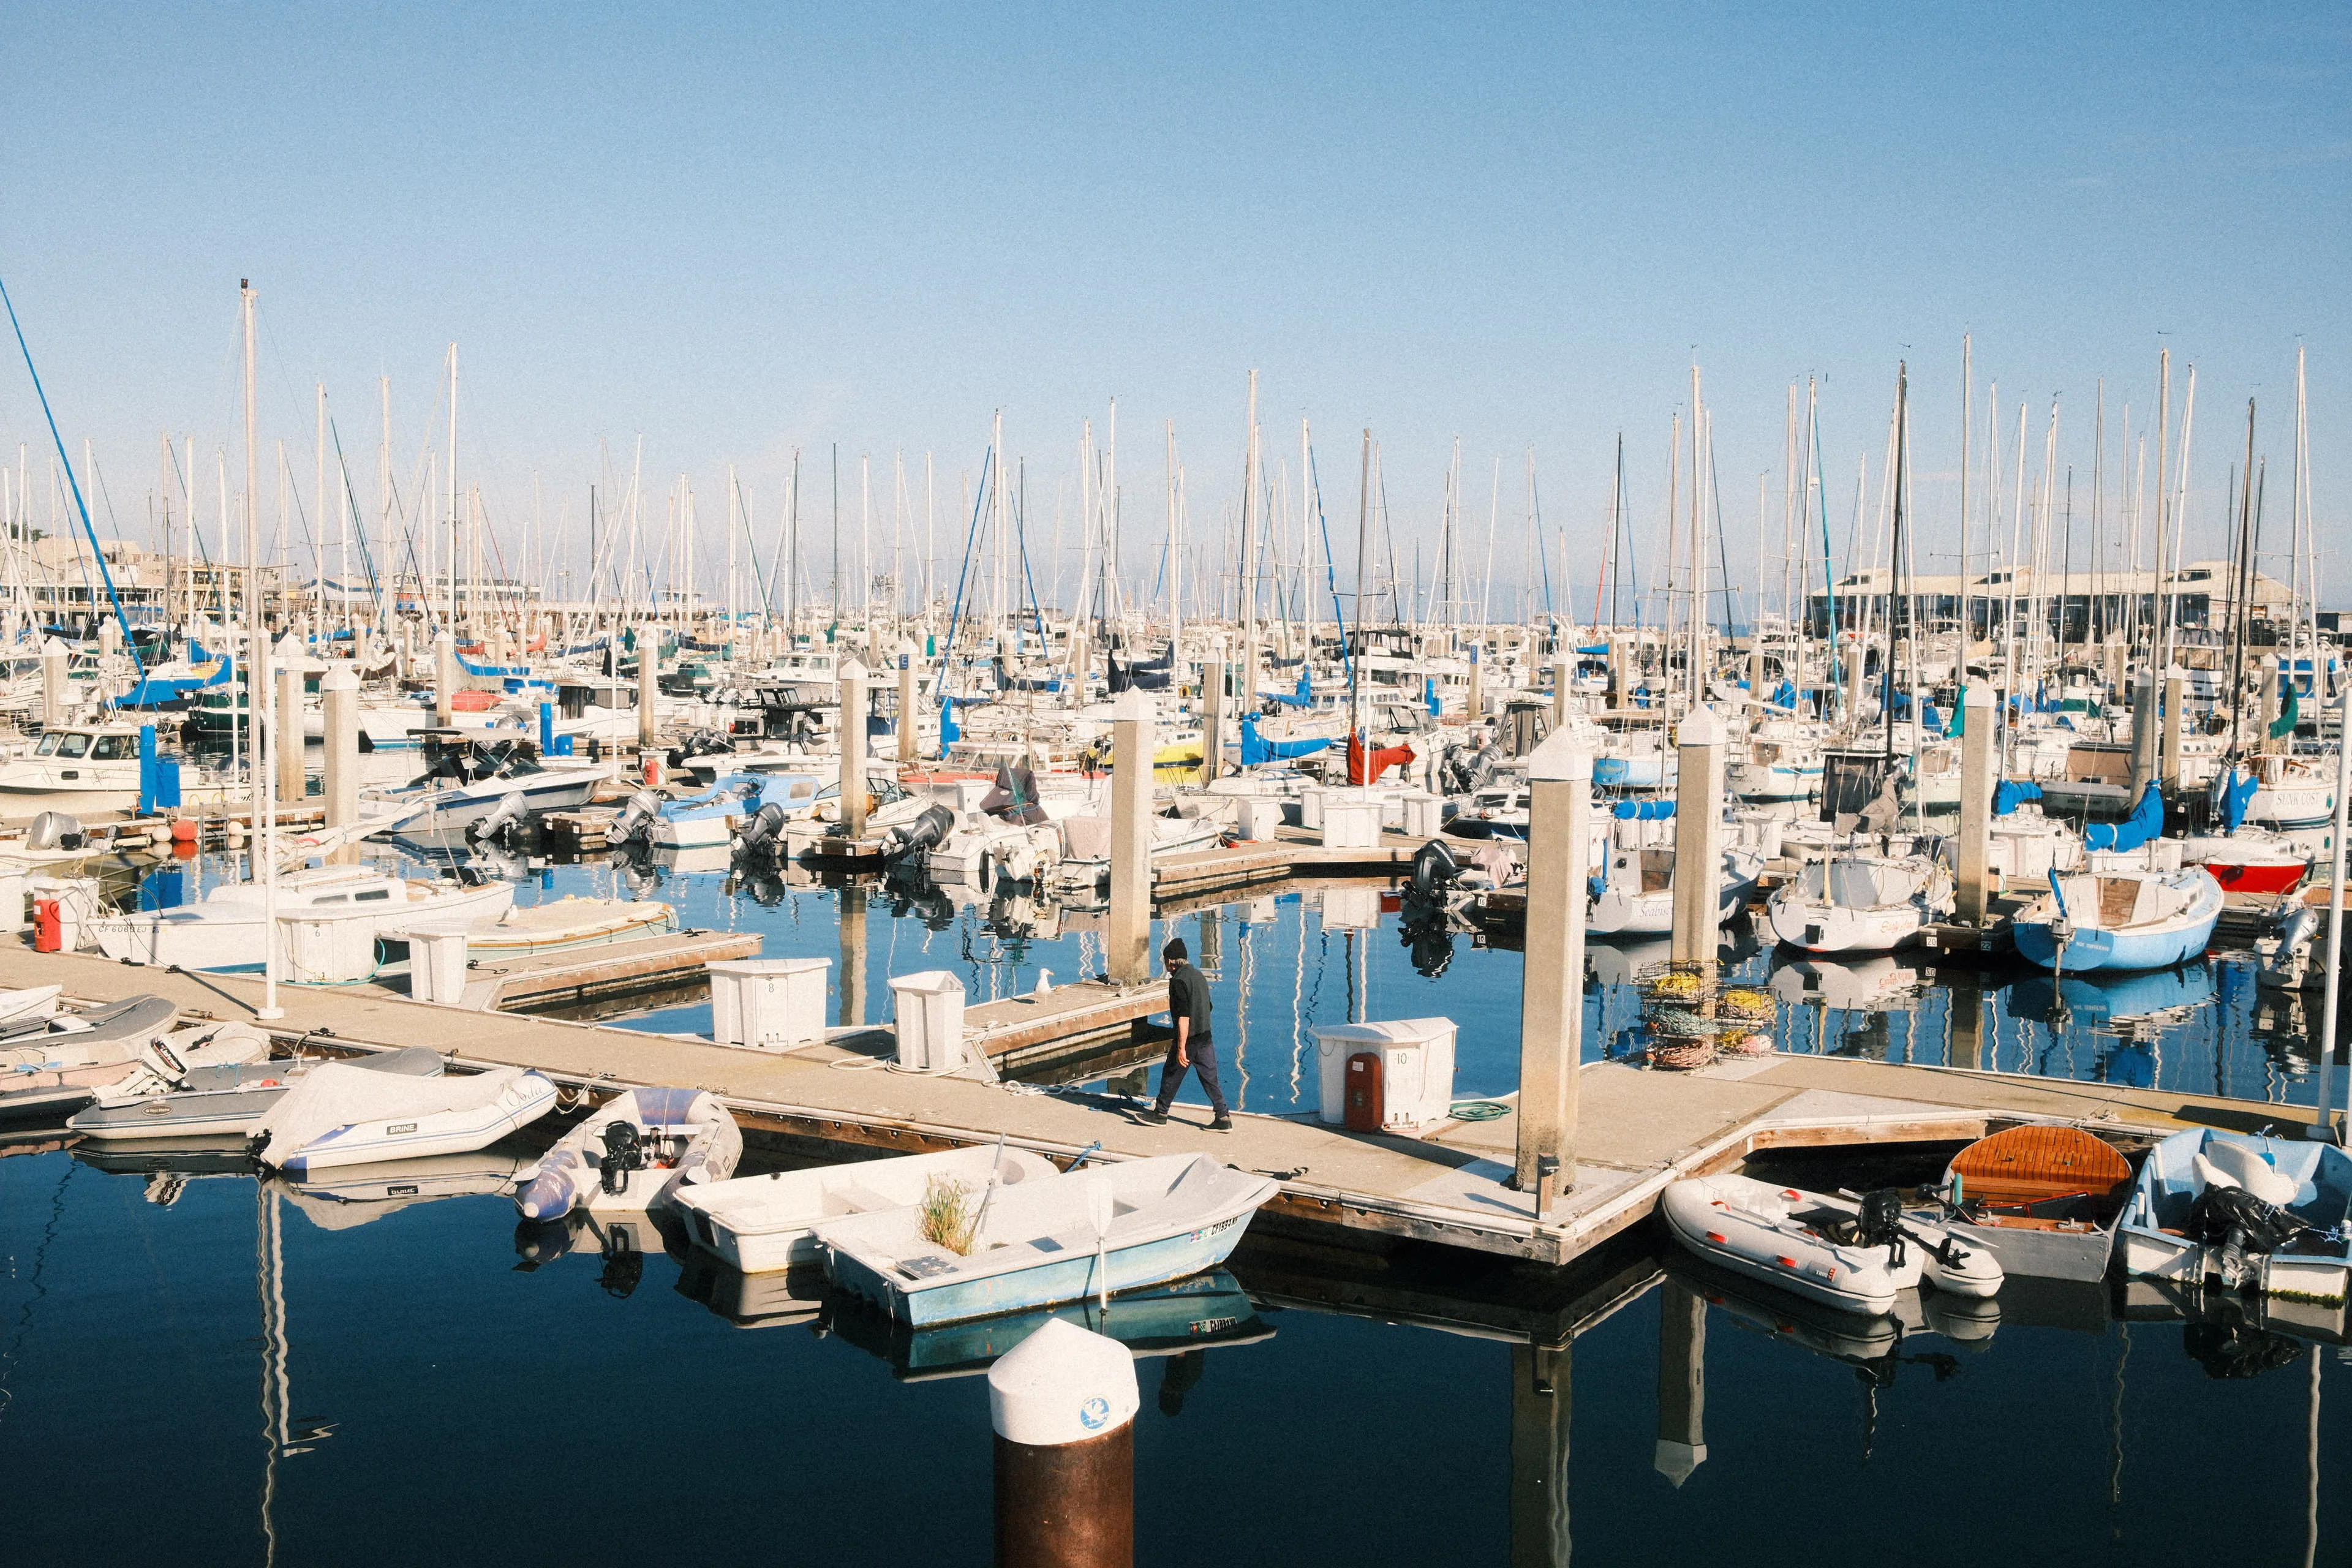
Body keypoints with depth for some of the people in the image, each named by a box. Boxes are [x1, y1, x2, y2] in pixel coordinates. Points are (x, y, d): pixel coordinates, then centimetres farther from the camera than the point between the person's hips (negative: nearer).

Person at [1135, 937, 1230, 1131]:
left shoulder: (1179, 981, -16)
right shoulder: (1199, 975, 11)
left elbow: (1184, 1017, -22)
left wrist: (1181, 1048, -21)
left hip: (1188, 1039, -8)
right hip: (1206, 1038, 8)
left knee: (1171, 1076, 8)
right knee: (1210, 1079, 8)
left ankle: (1160, 1114, 20)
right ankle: (1224, 1119, 5)